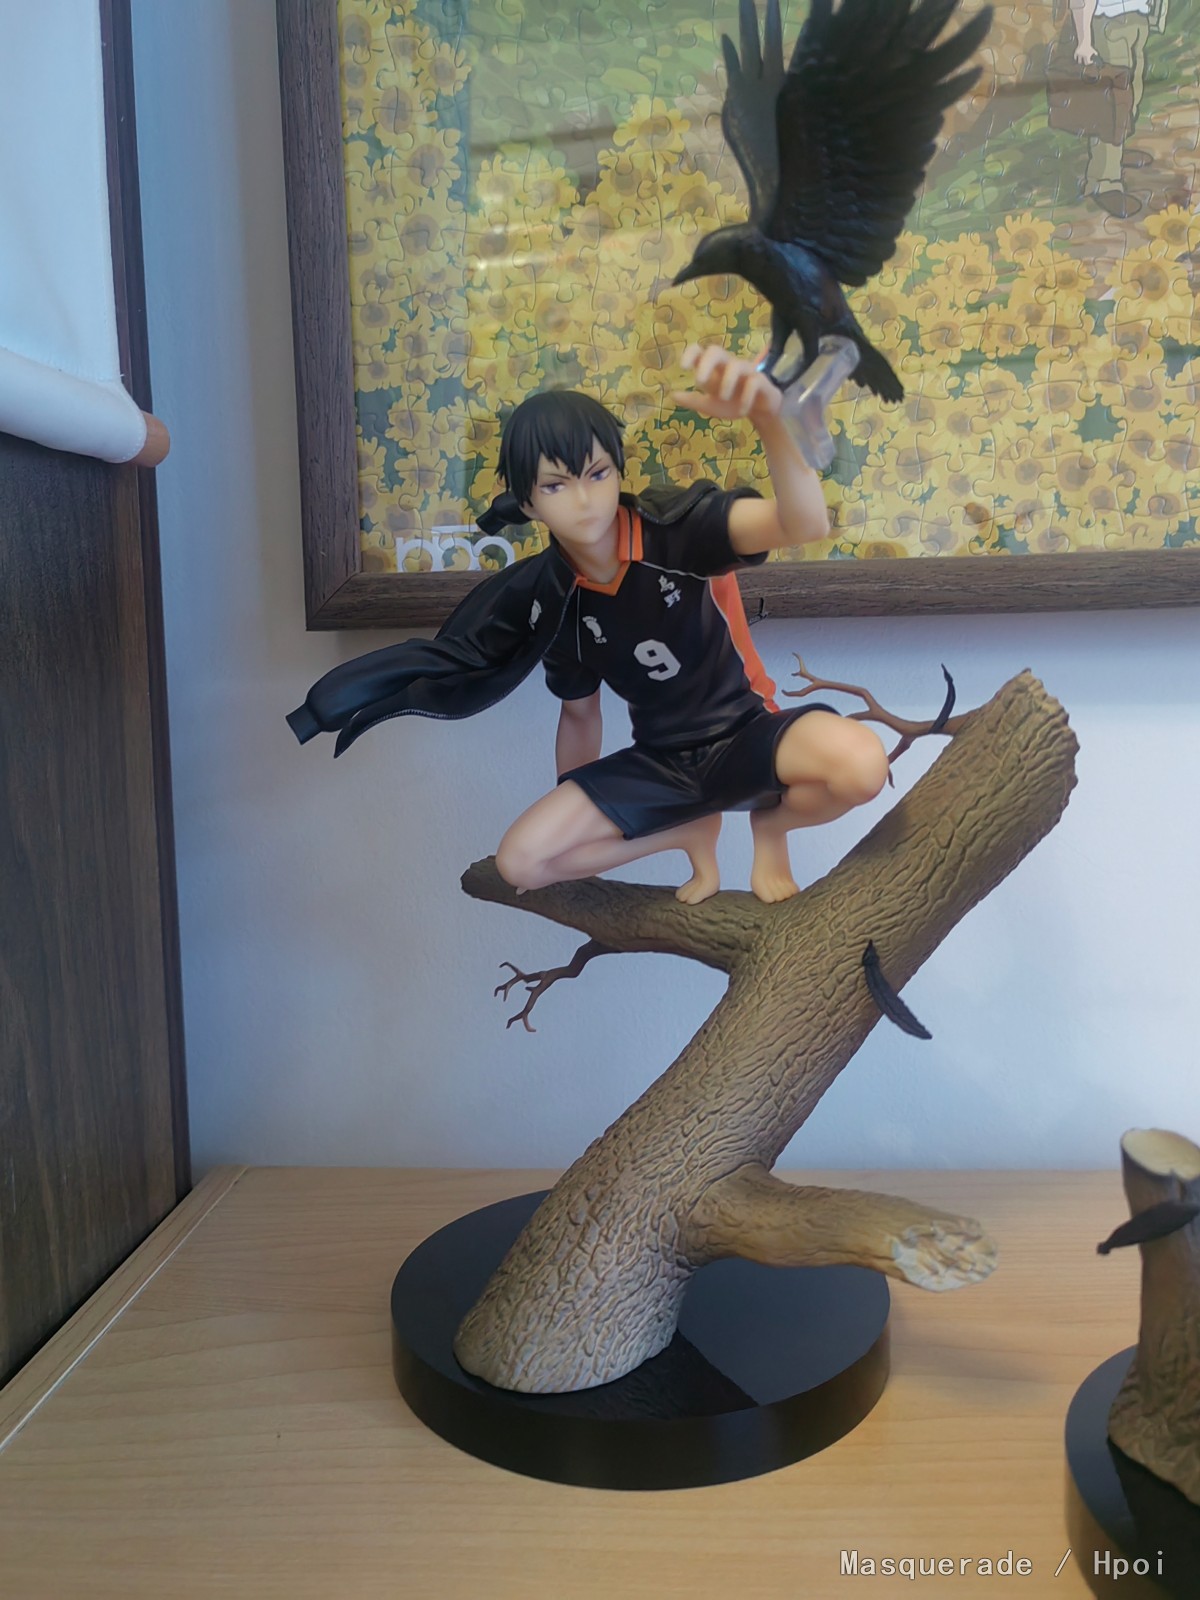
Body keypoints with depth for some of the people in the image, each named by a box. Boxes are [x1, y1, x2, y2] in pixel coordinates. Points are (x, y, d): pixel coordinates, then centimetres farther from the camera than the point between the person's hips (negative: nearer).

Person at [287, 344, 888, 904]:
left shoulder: (678, 527, -21)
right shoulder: (549, 596, -7)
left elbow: (806, 523, -40)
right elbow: (579, 713, 8)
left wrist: (769, 417, -61)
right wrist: (577, 822, 18)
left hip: (747, 735, -3)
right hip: (661, 761, 4)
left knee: (861, 763, -36)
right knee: (521, 859, -12)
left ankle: (769, 822, 2)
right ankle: (690, 829, 10)